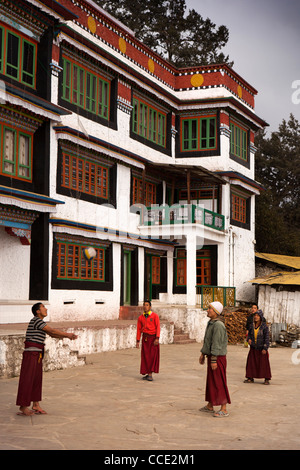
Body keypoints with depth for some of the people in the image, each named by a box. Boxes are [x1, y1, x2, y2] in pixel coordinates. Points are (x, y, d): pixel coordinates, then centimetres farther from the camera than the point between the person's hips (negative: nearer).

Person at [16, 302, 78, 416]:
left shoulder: (40, 322, 17)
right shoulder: (36, 320, -14)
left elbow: (52, 334, 17)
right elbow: (52, 331, -16)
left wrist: (68, 336, 7)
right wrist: (68, 334, -9)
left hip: (37, 355, 10)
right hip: (31, 353, -10)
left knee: (37, 379, 10)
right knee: (27, 380, -5)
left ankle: (36, 406, 16)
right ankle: (23, 407, 0)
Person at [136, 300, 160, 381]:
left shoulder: (155, 316, -5)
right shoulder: (140, 317, 6)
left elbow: (158, 327, -10)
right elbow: (139, 329, 8)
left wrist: (157, 338, -20)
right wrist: (137, 341, 4)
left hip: (153, 337, -3)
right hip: (145, 338, 3)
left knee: (153, 356, -6)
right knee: (145, 356, 1)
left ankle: (150, 374, -2)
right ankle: (148, 374, 12)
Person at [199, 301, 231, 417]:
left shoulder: (218, 325, -20)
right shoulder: (211, 323, 12)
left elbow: (217, 344, -23)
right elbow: (207, 341, 19)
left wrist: (214, 360, -24)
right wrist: (203, 354, 19)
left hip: (218, 357, -10)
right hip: (211, 356, 10)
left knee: (219, 383, -5)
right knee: (210, 382, 16)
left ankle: (224, 409, 0)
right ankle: (210, 406, 26)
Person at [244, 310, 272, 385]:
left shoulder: (264, 326, -12)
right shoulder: (251, 325, 0)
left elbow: (267, 338, -11)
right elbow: (249, 334, 13)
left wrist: (265, 348, -16)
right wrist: (249, 339, -10)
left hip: (262, 348, -4)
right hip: (253, 348, 4)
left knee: (264, 363, 1)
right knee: (251, 363, 4)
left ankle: (267, 379, 11)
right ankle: (250, 378, 14)